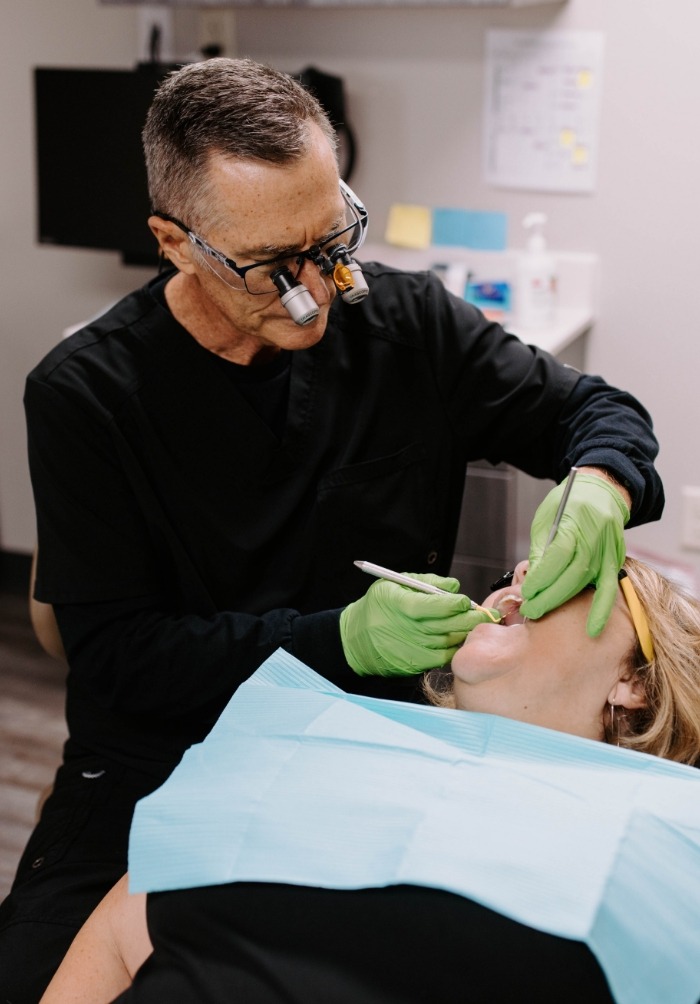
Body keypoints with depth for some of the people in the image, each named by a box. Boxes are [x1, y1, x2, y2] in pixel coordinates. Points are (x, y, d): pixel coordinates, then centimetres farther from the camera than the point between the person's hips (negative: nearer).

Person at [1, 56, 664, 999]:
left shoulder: (408, 324, -3)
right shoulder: (83, 394, -9)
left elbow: (599, 410, 8)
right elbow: (115, 654, -10)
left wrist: (599, 487, -17)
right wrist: (340, 638, -22)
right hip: (160, 764, -1)